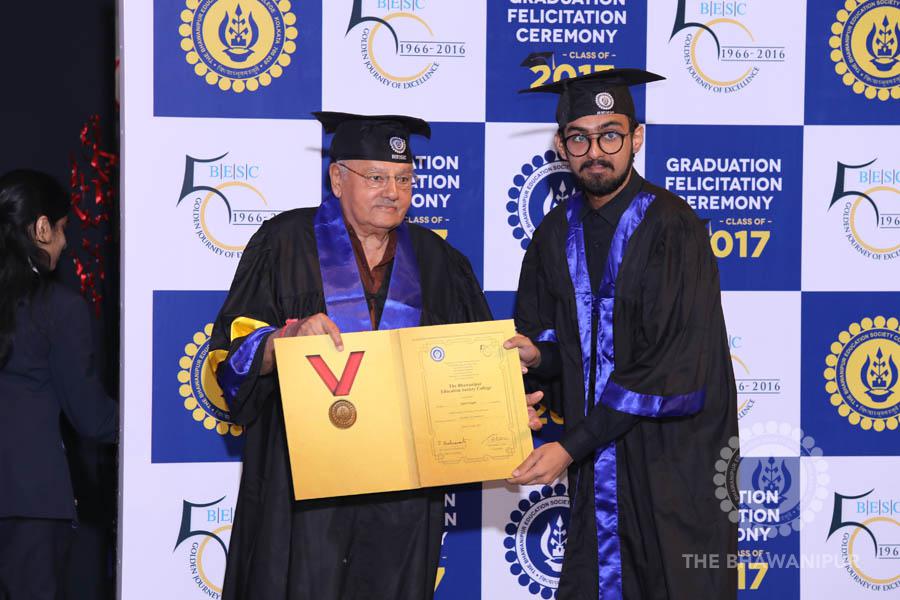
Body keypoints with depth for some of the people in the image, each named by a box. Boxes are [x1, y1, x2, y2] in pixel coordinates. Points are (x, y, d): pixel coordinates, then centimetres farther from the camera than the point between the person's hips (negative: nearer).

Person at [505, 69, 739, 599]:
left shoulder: (672, 228, -15)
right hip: (595, 461, 6)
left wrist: (571, 446, -23)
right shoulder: (558, 233, 5)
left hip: (673, 460, -5)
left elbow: (672, 363, -21)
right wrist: (535, 355, -11)